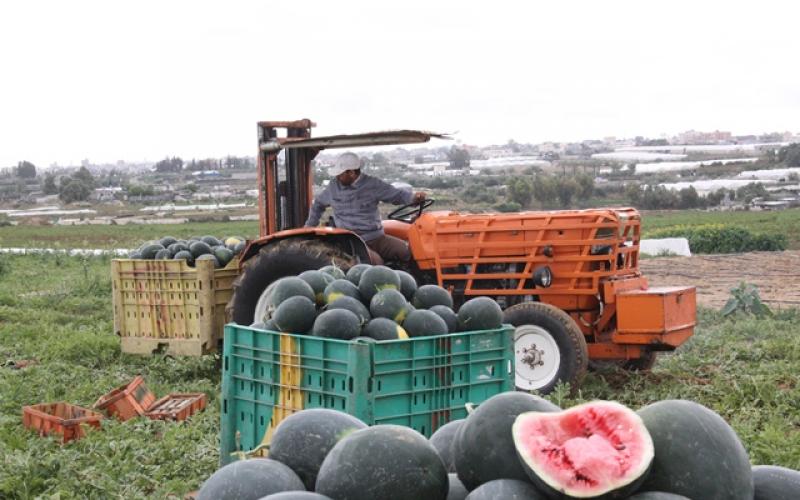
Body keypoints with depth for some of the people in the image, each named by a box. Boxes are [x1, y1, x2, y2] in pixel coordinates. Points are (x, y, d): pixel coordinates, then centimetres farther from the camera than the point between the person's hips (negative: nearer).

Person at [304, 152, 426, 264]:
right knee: (375, 262, -34)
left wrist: (414, 197, -15)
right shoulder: (333, 186, 9)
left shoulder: (372, 184, 2)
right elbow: (318, 203, 27)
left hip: (377, 237, 1)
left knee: (408, 251, -23)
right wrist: (309, 226, 29)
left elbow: (397, 195, 5)